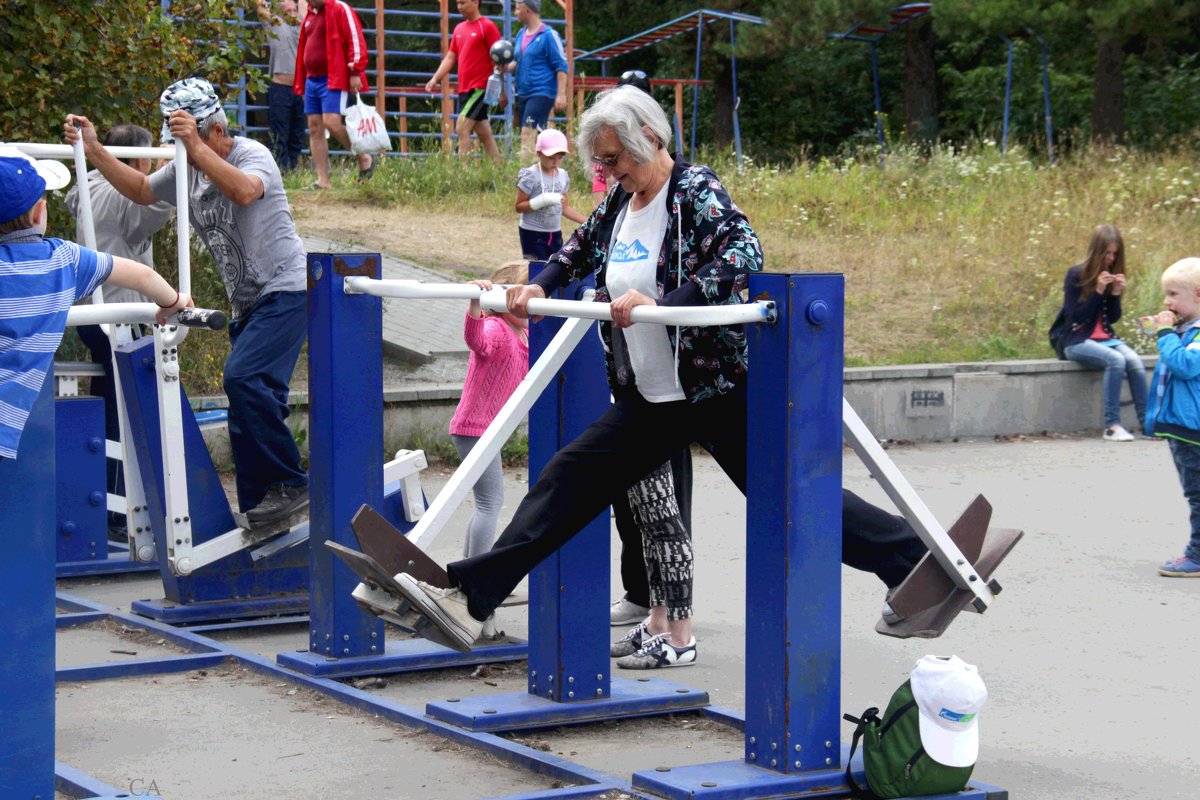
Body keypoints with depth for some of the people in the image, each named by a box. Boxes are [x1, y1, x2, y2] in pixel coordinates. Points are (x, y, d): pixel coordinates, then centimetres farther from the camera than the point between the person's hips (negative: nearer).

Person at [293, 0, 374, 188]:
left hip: (334, 80, -8)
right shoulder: (309, 17, 19)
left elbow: (356, 40, -10)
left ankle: (364, 158, 3)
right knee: (315, 129, 2)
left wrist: (355, 72, -16)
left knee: (332, 123, -19)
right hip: (312, 80, 8)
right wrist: (301, 84, 22)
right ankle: (323, 180, 3)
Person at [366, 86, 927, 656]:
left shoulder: (697, 191, -12)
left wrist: (660, 303, -34)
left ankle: (916, 561, 12)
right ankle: (470, 597, 2)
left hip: (716, 390, -7)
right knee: (569, 477, 2)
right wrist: (539, 287, 9)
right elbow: (580, 250, 29)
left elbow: (745, 256, -28)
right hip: (647, 400, 7)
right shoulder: (618, 203, 10)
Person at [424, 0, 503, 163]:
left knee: (462, 128, -16)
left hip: (480, 88, -7)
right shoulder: (459, 29, 16)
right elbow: (450, 58, 18)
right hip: (464, 89, 7)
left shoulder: (487, 26, -6)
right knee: (484, 134, 9)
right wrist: (435, 79, 4)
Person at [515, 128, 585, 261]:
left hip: (555, 234, 6)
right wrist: (544, 200, -24)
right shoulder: (530, 176, -11)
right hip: (532, 235, -6)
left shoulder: (563, 176, 7)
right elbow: (518, 207, -13)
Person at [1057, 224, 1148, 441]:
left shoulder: (1113, 275, 10)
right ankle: (1112, 425, -33)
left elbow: (1114, 318, 8)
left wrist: (1116, 293, -8)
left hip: (1106, 339, 5)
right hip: (1078, 341, -5)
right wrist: (1098, 291, -19)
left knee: (1134, 361, -26)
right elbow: (1075, 316, -12)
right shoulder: (1076, 275, -5)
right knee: (1116, 359, -33)